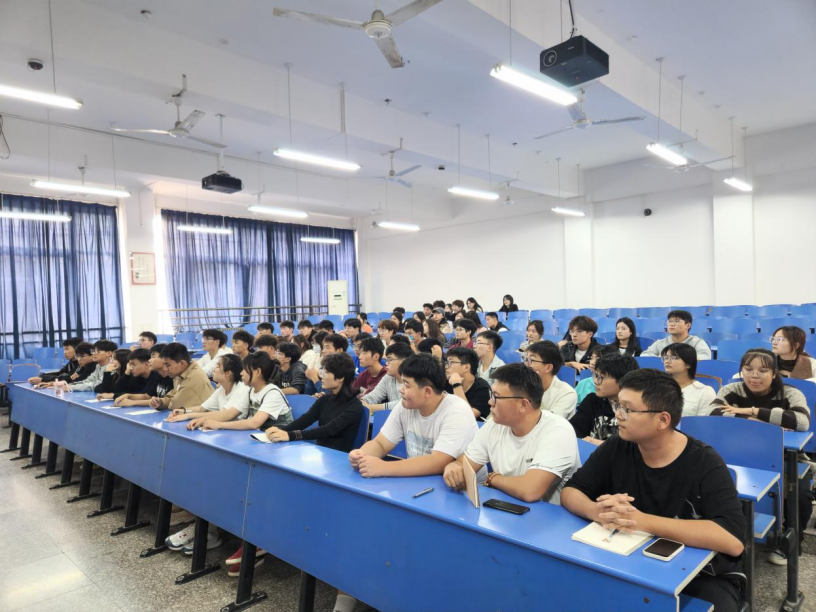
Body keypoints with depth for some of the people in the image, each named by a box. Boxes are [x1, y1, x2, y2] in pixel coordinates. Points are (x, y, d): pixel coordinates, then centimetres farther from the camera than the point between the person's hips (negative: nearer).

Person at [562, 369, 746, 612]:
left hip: (702, 576, -2)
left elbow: (733, 540, -29)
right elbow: (570, 492, -4)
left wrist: (642, 521, -34)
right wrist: (597, 512, -27)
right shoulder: (616, 449, -6)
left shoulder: (704, 462, -17)